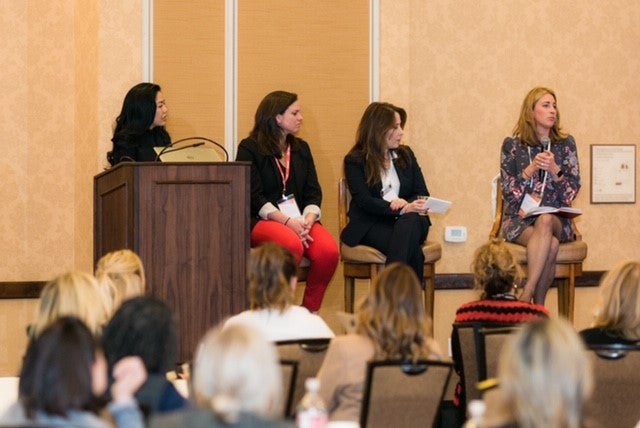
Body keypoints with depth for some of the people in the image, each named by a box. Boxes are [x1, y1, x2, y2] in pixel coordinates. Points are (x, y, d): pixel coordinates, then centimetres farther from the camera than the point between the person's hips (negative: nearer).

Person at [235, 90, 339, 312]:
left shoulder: (301, 148, 19)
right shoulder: (249, 149, 1)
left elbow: (313, 192, 12)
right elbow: (254, 197, -8)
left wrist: (307, 220, -11)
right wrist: (288, 222, -20)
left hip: (299, 218, 5)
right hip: (263, 220, -5)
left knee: (329, 251, -26)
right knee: (292, 246, -37)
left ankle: (310, 312, -11)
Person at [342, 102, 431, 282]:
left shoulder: (405, 155, 19)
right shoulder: (355, 161, 4)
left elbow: (422, 194, 14)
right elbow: (364, 201, -9)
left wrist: (406, 204, -11)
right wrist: (402, 209, -24)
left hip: (409, 221, 3)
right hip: (372, 225, -3)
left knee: (410, 221, -37)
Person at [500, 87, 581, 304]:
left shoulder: (566, 144, 9)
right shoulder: (512, 145, 6)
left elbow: (571, 192, 4)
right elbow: (508, 192, 1)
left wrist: (554, 170, -14)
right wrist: (531, 169, -12)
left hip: (557, 219, 1)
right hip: (519, 219, -1)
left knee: (545, 221, -37)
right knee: (550, 245, -35)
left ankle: (526, 296, -40)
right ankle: (538, 306, -31)